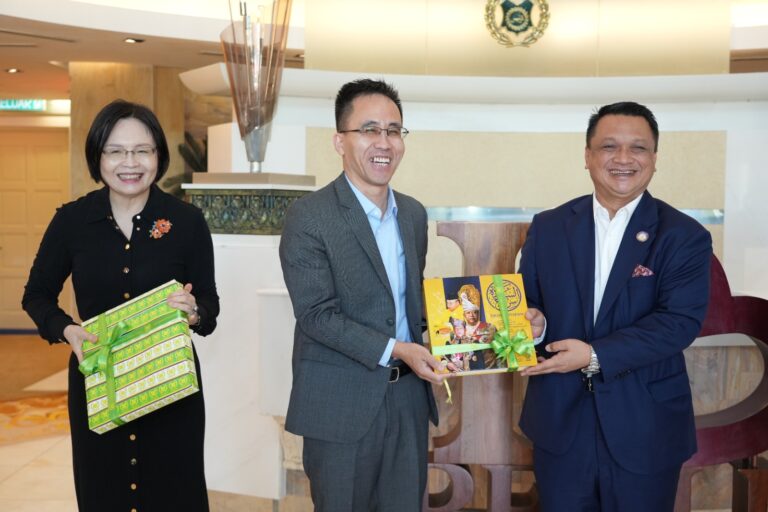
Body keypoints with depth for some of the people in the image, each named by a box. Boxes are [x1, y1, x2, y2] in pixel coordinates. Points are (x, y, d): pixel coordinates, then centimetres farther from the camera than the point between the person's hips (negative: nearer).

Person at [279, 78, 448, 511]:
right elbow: (317, 315, -17)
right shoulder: (309, 217, -13)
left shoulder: (414, 213, 7)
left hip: (409, 395, 6)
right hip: (342, 402, -5)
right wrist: (395, 350, -20)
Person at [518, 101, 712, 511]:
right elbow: (526, 300, 8)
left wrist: (596, 356, -24)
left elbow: (680, 321, -15)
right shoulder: (548, 227, 3)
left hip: (645, 428, -2)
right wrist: (533, 321, -16)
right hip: (559, 421, 2)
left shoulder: (685, 237, -6)